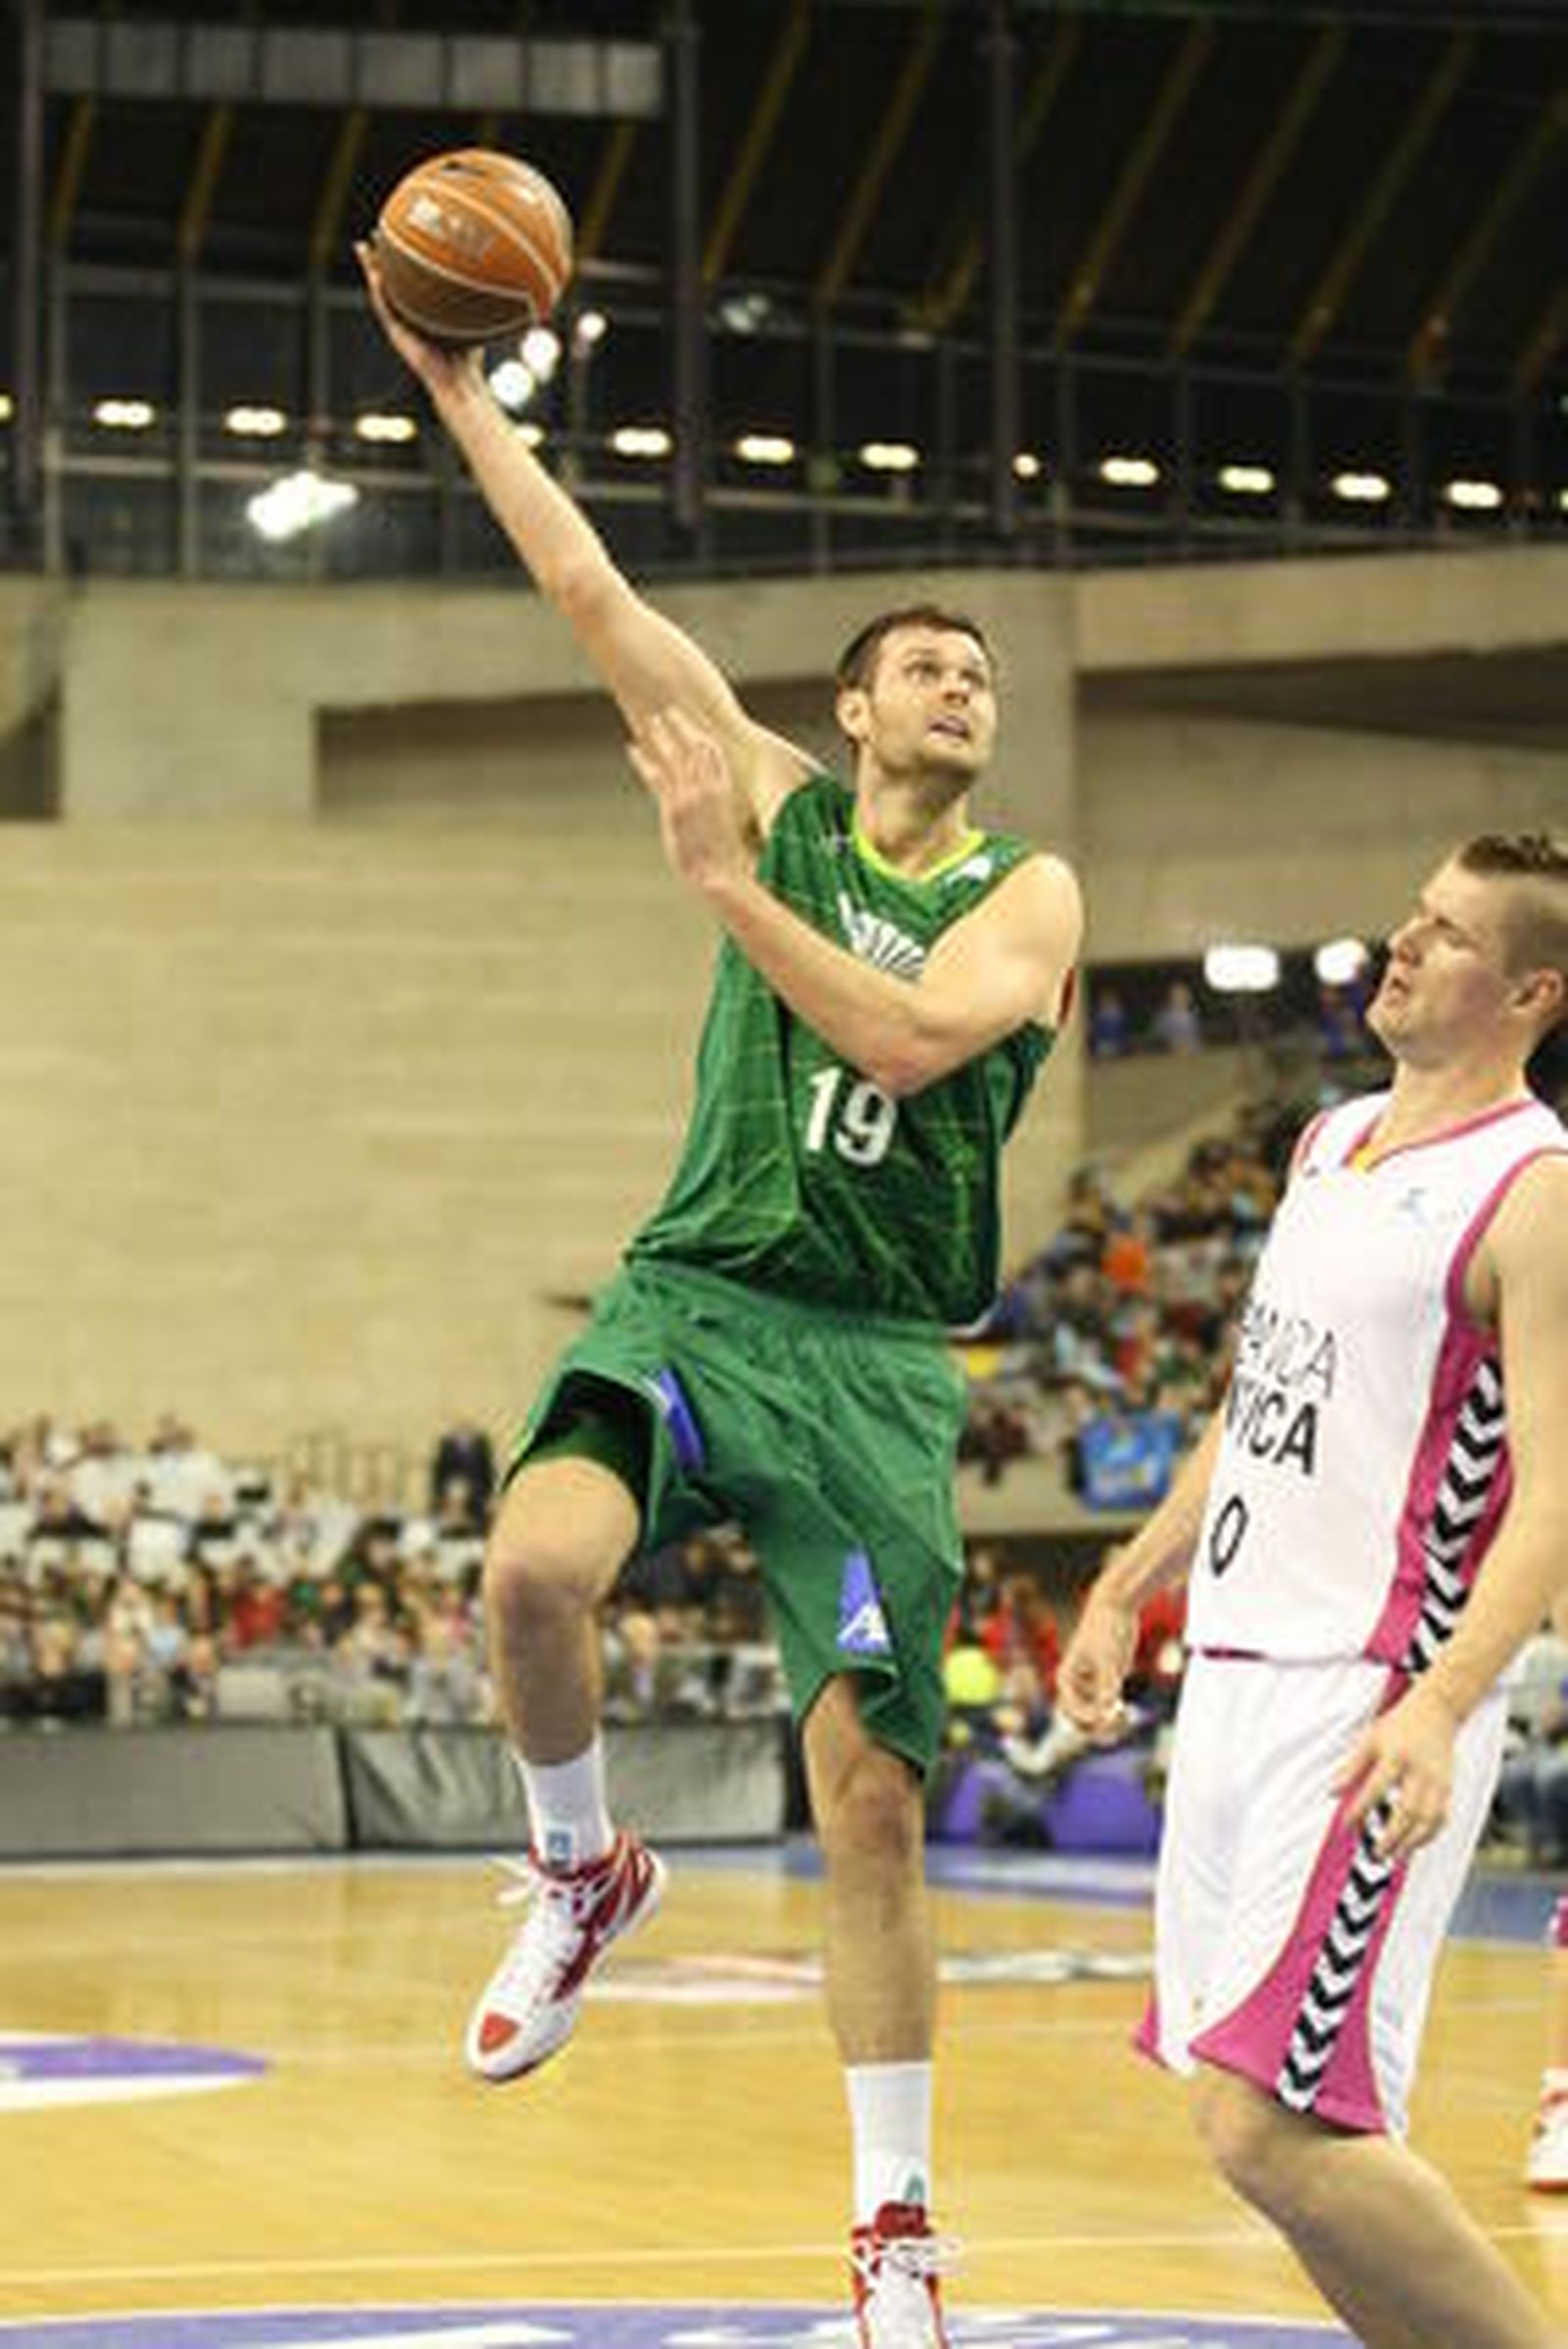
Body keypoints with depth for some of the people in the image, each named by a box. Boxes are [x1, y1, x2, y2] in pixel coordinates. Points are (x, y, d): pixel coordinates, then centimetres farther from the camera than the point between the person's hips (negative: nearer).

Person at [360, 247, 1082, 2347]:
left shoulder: (1028, 894, 2)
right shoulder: (781, 802, 9)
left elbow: (904, 1037, -17)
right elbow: (593, 597, 6)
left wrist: (721, 882, -16)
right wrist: (464, 395, 3)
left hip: (876, 1365, -1)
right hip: (691, 1305, 1)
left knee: (870, 1800, -2)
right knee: (534, 1567, -31)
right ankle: (585, 1873, 1)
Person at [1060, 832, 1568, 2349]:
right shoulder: (1332, 1142, 15)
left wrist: (1441, 1703, -31)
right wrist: (1131, 1584, 25)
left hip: (1368, 1703, -9)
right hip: (1236, 1672, 9)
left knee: (1269, 2128, -14)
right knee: (1256, 2107, 11)